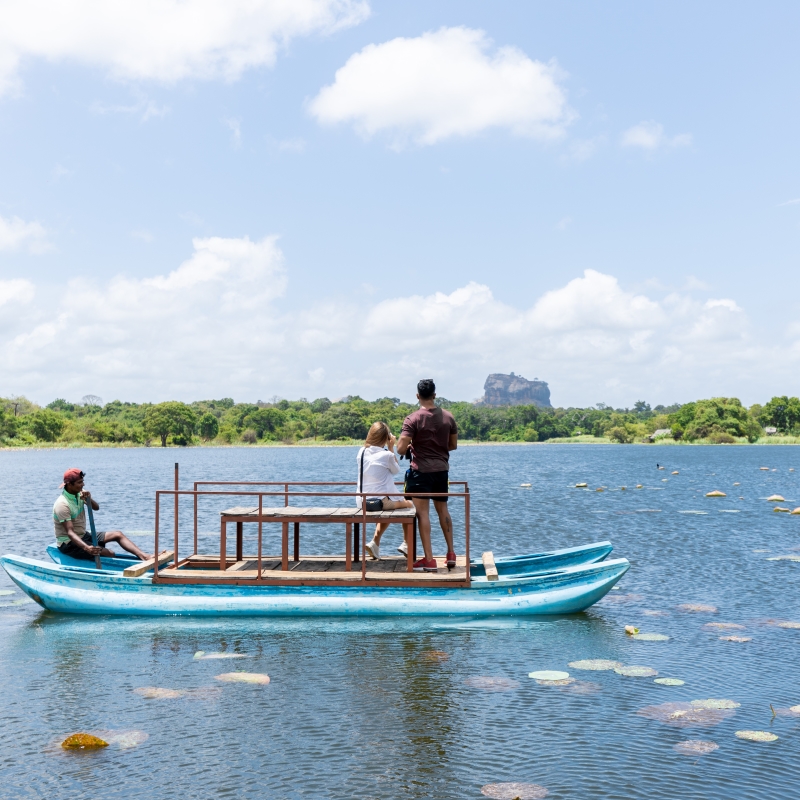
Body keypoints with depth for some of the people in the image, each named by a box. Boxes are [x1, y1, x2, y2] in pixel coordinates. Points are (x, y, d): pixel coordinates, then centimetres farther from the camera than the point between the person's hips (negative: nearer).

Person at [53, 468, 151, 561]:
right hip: (69, 543, -8)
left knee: (118, 534, -4)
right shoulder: (62, 504, -24)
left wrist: (89, 499, -21)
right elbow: (70, 532, -32)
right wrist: (86, 548, -47)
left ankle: (143, 556, -16)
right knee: (110, 554, -23)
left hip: (83, 536, 8)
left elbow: (96, 507, 3)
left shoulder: (79, 494, 1)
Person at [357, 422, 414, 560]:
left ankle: (375, 542, 23)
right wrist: (391, 448, 2)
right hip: (383, 501, -6)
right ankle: (407, 543, 25)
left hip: (363, 502, 6)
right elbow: (396, 470, 5)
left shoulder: (361, 452, 1)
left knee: (385, 511, 37)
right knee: (408, 504, 23)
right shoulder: (386, 455, -14)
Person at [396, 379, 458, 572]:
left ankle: (429, 560, -2)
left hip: (421, 471, -5)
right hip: (442, 469, 5)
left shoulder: (412, 419, -12)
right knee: (443, 510, 18)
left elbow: (401, 449, -16)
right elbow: (453, 445, 12)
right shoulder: (448, 417, 3)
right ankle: (451, 554, 22)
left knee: (423, 513, -1)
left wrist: (410, 447, 6)